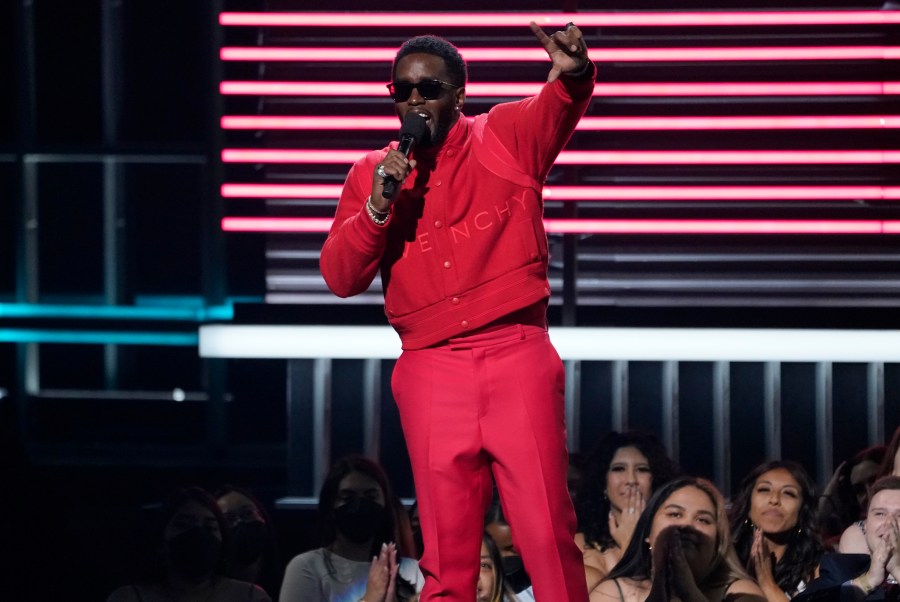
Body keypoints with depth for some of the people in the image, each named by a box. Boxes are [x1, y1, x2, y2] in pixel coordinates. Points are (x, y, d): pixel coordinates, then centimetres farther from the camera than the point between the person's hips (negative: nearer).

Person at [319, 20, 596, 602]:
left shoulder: (506, 138, 6)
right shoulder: (372, 174, 12)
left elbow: (556, 111, -15)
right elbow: (341, 277, 5)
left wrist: (572, 73, -39)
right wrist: (377, 207, -10)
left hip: (517, 357, -2)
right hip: (431, 369, 2)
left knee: (549, 536, -8)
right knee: (448, 555, 1)